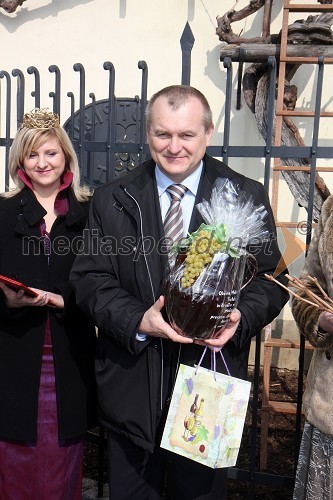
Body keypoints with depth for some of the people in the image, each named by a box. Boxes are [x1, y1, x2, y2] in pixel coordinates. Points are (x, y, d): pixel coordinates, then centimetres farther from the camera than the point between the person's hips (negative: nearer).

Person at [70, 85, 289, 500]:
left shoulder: (247, 197, -2)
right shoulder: (111, 200, 0)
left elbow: (270, 279, 0)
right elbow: (88, 278, -3)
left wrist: (242, 317, -20)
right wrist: (137, 320, -19)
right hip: (130, 385, 2)